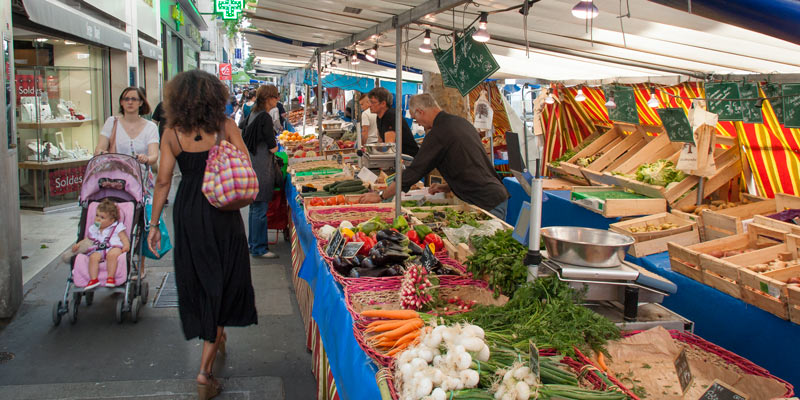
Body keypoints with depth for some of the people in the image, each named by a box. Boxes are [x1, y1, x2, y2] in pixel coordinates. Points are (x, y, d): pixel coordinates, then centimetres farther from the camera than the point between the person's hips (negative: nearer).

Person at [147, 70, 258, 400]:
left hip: (187, 213, 2)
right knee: (223, 283, 6)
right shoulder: (225, 126, -7)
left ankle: (215, 338, 43)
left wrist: (154, 224, 5)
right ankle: (205, 370, 3)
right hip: (222, 214, -2)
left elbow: (163, 181, -3)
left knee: (198, 278, 20)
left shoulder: (172, 132, -4)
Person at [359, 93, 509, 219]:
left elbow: (414, 171, -11)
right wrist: (448, 186, 21)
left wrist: (380, 196, -2)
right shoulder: (461, 122, 14)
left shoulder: (438, 133, -13)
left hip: (486, 204, -9)